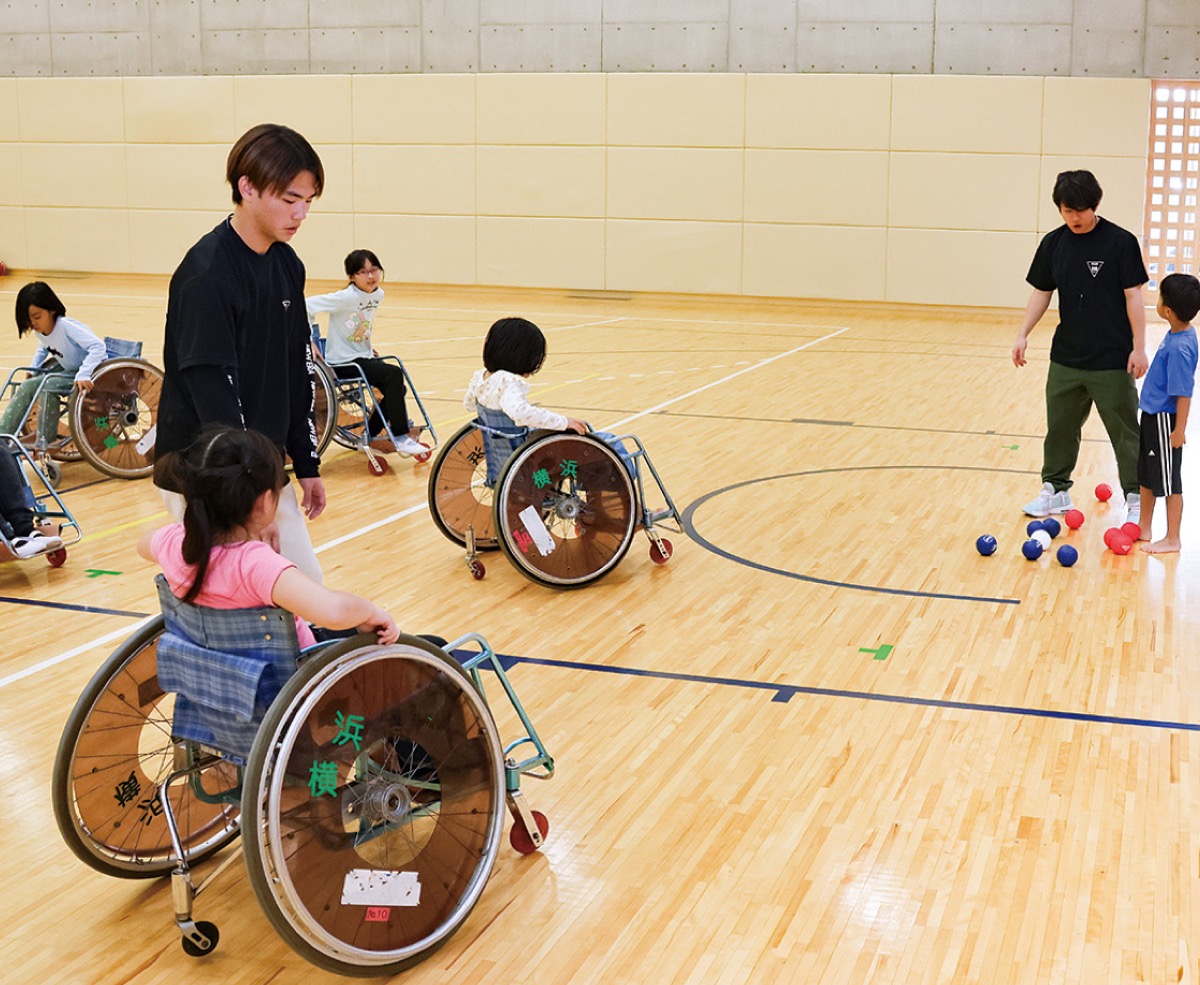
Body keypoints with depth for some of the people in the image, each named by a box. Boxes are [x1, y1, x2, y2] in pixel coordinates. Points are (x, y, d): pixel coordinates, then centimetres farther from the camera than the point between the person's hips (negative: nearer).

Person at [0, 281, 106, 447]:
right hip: (68, 369, 8)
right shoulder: (40, 330, -3)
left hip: (93, 371, -8)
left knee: (50, 385, -29)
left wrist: (83, 375, -44)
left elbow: (98, 346, -36)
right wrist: (34, 369, 9)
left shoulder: (66, 326, -27)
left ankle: (44, 443, -19)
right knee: (27, 387, -9)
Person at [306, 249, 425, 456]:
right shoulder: (346, 297, -19)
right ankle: (400, 437, -18)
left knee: (396, 389, -1)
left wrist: (368, 347, 15)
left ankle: (370, 437, 16)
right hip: (343, 362, -8)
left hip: (363, 357, 8)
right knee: (394, 374, -24)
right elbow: (307, 306, -20)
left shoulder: (378, 295, 2)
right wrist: (311, 341, -20)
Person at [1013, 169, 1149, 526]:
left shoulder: (1120, 242, -10)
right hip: (1066, 358, 5)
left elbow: (1133, 295, -9)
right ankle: (1056, 490, 27)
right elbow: (1041, 292, 10)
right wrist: (1023, 334, 2)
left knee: (1124, 431, 3)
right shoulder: (1053, 244, 3)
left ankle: (1136, 500, 13)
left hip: (1112, 361, -4)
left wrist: (1139, 347, -12)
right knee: (1060, 426, 13)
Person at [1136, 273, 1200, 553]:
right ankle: (1143, 528, 34)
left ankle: (1172, 540, 16)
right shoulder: (1176, 334, 2)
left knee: (1168, 481, 4)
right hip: (1152, 415, 10)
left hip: (1165, 420, -10)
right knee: (1146, 474, 20)